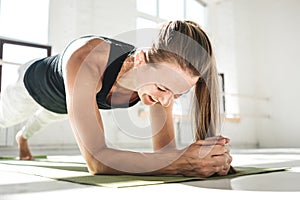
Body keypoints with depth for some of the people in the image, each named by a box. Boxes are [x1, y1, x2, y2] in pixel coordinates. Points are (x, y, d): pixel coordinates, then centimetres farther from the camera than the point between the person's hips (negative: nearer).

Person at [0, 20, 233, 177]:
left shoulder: (165, 74, -36)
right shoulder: (85, 59, -53)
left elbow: (164, 150, -32)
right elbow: (95, 160, -56)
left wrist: (211, 158, -52)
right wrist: (181, 162, -65)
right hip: (35, 83, -5)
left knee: (44, 118, 40)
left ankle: (23, 137, 76)